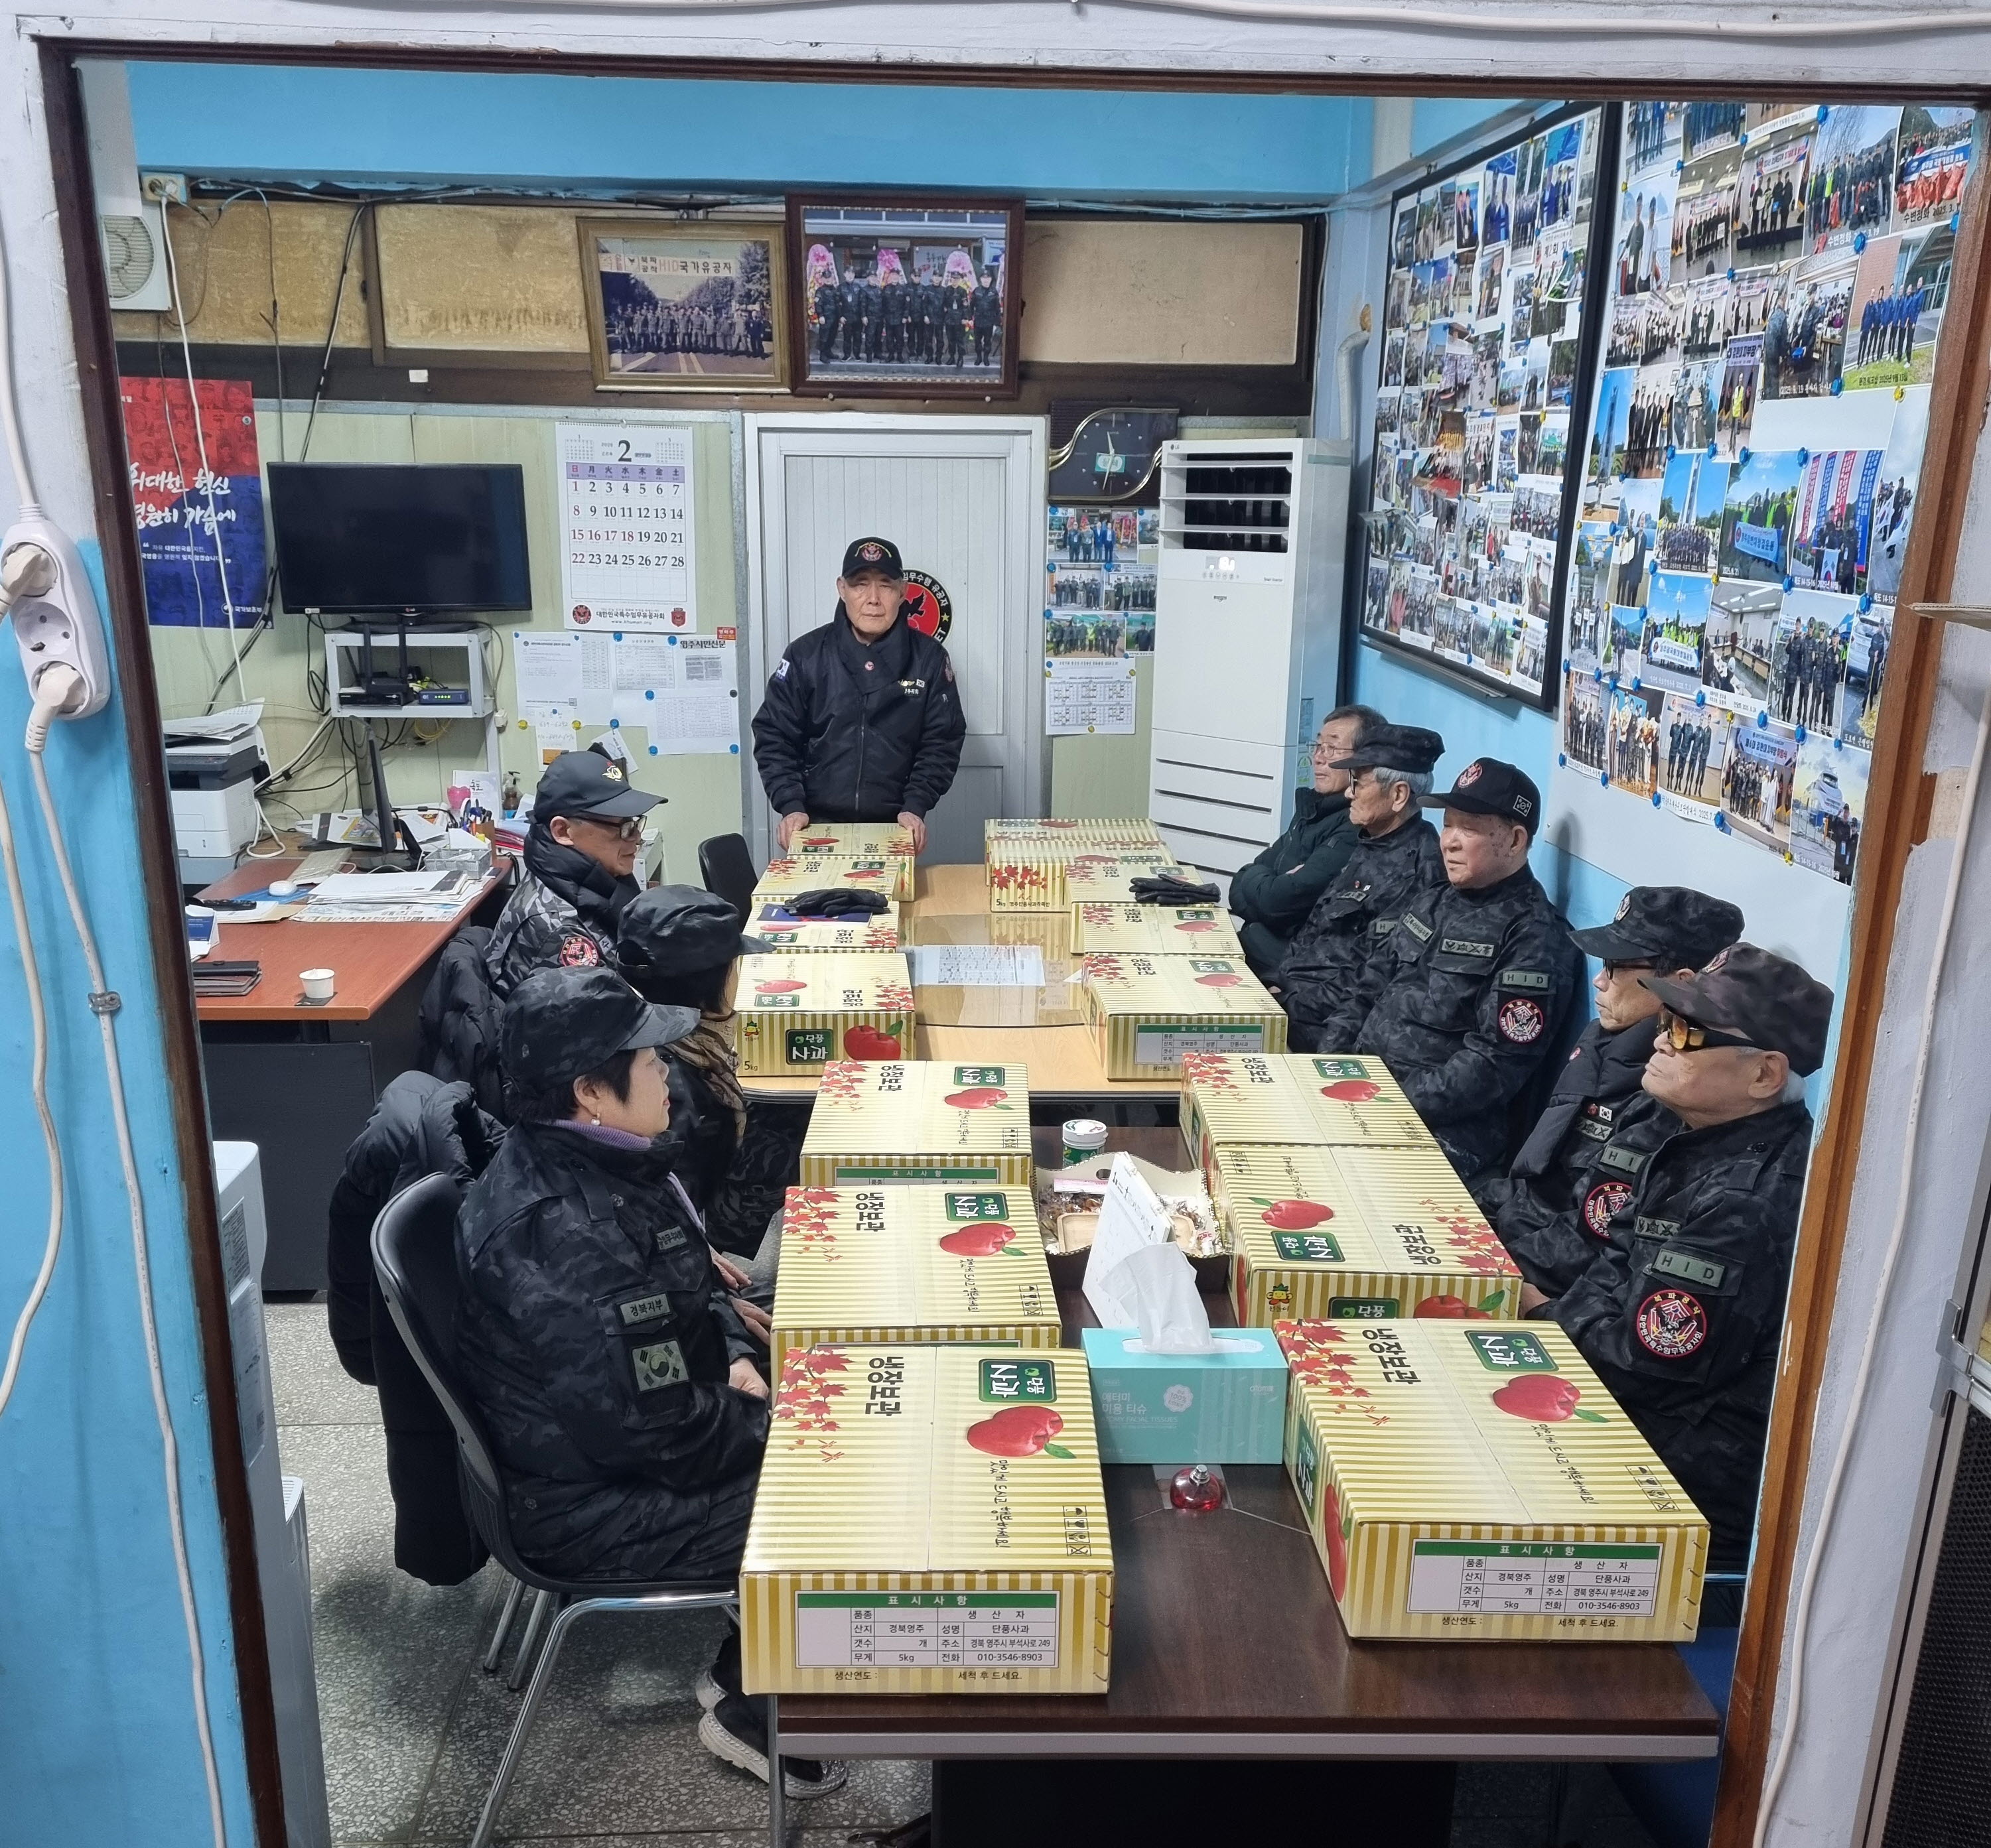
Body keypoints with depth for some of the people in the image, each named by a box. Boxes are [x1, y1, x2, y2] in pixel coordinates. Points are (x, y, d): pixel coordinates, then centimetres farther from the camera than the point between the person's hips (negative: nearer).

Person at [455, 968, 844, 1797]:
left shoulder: (596, 1161, -3)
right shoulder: (565, 1240, -33)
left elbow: (689, 1284, 14)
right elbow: (666, 1437, -28)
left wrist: (732, 1356, -2)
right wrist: (781, 1423, -13)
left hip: (628, 1429, 9)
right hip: (597, 1505, -9)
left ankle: (749, 1667, 23)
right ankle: (751, 1713, 16)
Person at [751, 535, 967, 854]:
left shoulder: (929, 658, 0)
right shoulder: (806, 654, -1)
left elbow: (942, 742, 0)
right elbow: (774, 736, 0)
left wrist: (916, 807, -12)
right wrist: (791, 807, -12)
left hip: (894, 828, 0)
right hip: (818, 827, 0)